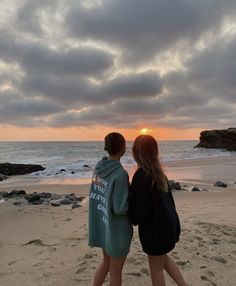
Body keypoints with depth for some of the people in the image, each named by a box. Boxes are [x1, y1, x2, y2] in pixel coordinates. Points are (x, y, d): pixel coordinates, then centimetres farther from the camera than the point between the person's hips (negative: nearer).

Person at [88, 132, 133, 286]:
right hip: (117, 229, -6)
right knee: (115, 272, 16)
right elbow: (120, 208, -24)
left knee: (107, 262, 28)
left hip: (102, 225, 7)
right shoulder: (120, 174, -27)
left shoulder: (99, 167, -4)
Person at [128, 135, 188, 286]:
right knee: (163, 257, 30)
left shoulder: (141, 176, -25)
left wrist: (133, 218, -4)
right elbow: (167, 199, 7)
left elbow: (142, 209, -24)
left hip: (155, 228, -8)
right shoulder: (158, 172, -1)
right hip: (168, 222, 8)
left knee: (156, 268, 16)